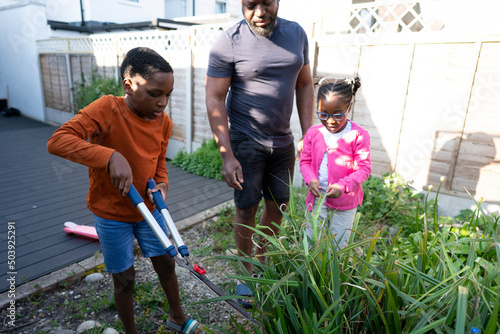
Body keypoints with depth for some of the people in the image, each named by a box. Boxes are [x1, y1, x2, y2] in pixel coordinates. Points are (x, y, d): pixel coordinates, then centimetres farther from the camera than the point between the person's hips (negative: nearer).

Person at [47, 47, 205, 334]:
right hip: (111, 213, -4)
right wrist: (111, 156, -42)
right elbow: (57, 141, -31)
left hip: (148, 208, 5)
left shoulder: (164, 122, -6)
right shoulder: (106, 109, -22)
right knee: (125, 277, 10)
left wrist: (161, 184, -13)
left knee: (166, 263, 16)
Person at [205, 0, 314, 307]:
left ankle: (261, 258, 37)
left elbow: (305, 86, 9)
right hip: (246, 141, -5)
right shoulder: (228, 43, -12)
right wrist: (227, 156, -19)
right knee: (247, 209, 3)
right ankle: (247, 272, 26)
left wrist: (308, 135, 2)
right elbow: (215, 100, -14)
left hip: (283, 141, 5)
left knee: (278, 206, 13)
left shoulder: (296, 33, 4)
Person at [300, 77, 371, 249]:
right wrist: (310, 179, -13)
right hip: (317, 200, 3)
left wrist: (343, 186, -23)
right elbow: (305, 161, 6)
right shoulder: (313, 133, -2)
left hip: (345, 204, -2)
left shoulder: (358, 135, -12)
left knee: (337, 248, 14)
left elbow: (364, 168, -10)